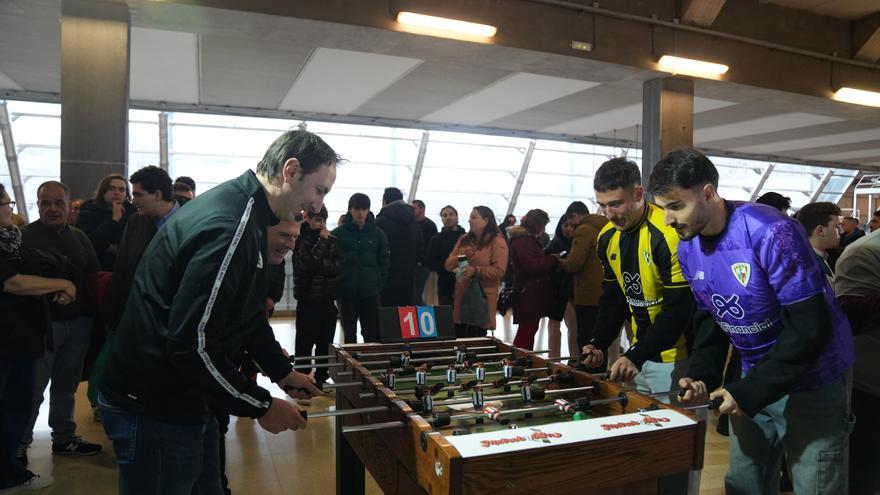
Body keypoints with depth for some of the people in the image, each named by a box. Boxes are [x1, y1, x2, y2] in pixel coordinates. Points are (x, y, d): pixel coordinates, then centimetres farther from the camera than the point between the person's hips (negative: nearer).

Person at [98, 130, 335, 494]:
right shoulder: (229, 227, -28)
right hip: (155, 413, -10)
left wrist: (283, 372, 12)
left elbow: (247, 314, 16)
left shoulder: (238, 210, 6)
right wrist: (261, 406, -18)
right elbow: (191, 344, -29)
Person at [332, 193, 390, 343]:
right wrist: (337, 286, -3)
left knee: (372, 335, 4)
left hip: (371, 294, 1)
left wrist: (379, 284, -1)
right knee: (349, 335, 9)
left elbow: (385, 262, 6)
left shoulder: (378, 234, 4)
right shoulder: (338, 233, 0)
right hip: (347, 294, 0)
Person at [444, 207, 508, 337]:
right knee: (458, 338, 8)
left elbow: (499, 271, -14)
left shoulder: (497, 241, -4)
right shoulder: (463, 239, 14)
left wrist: (476, 270, -24)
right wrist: (459, 257, -8)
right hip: (461, 296, 5)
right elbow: (448, 265, 11)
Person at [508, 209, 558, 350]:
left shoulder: (529, 238, 19)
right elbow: (531, 265, -21)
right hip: (529, 294, -10)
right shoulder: (522, 240, -13)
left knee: (529, 330, 12)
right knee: (527, 330, -8)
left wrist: (551, 259, 8)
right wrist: (553, 259, -11)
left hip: (533, 293, 10)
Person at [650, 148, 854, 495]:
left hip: (812, 381, -6)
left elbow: (811, 326, -26)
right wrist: (702, 375, -10)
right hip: (754, 379, 6)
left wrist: (751, 391, -25)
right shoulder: (687, 249, -4)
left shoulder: (771, 233, -27)